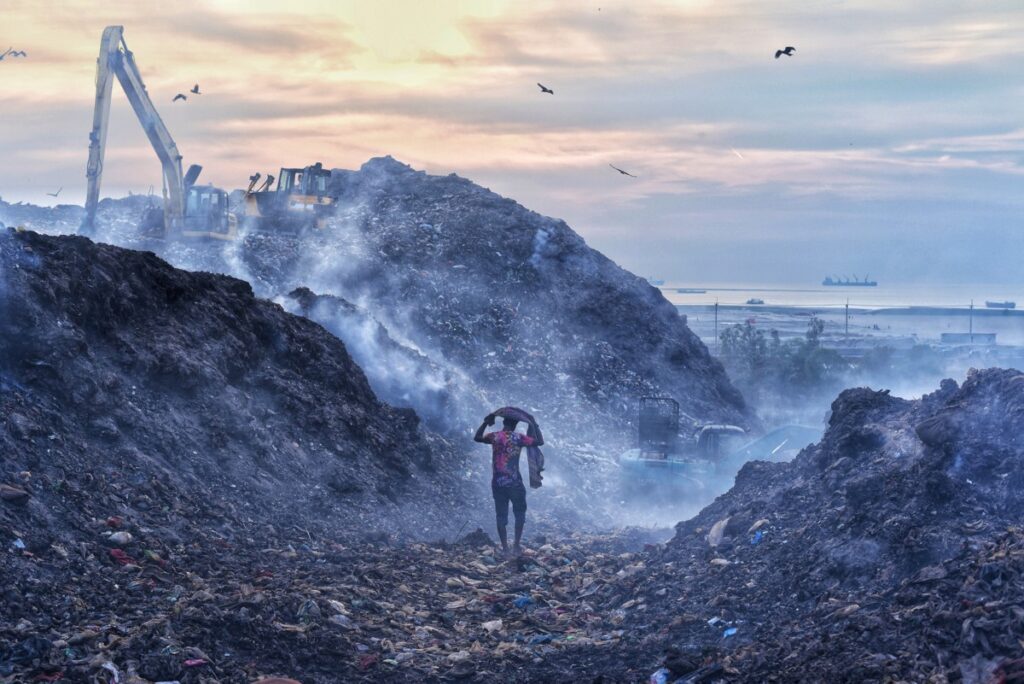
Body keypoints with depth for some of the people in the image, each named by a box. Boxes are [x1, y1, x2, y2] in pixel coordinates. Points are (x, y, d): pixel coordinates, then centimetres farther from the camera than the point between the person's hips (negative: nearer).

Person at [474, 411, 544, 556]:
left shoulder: (494, 436, -2)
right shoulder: (519, 438, -9)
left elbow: (477, 438, 16)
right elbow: (540, 441, -4)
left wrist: (486, 422, 16)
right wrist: (534, 424, 6)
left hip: (498, 483, 2)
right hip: (514, 483, -2)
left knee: (501, 516, 8)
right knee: (519, 513, 14)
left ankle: (505, 547, 6)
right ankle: (516, 544, 7)